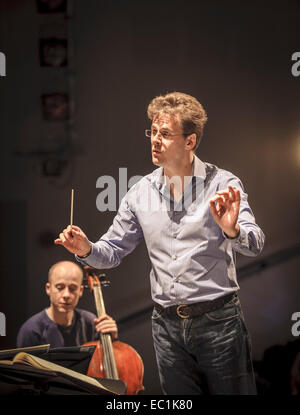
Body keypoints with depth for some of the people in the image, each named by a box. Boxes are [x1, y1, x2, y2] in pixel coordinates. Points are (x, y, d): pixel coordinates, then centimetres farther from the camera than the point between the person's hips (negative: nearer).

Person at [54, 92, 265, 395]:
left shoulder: (223, 184, -7)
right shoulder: (140, 193, 7)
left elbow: (254, 245, -18)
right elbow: (113, 250, 12)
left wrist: (232, 231, -41)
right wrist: (87, 250, -10)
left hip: (218, 321, -4)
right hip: (167, 326, 4)